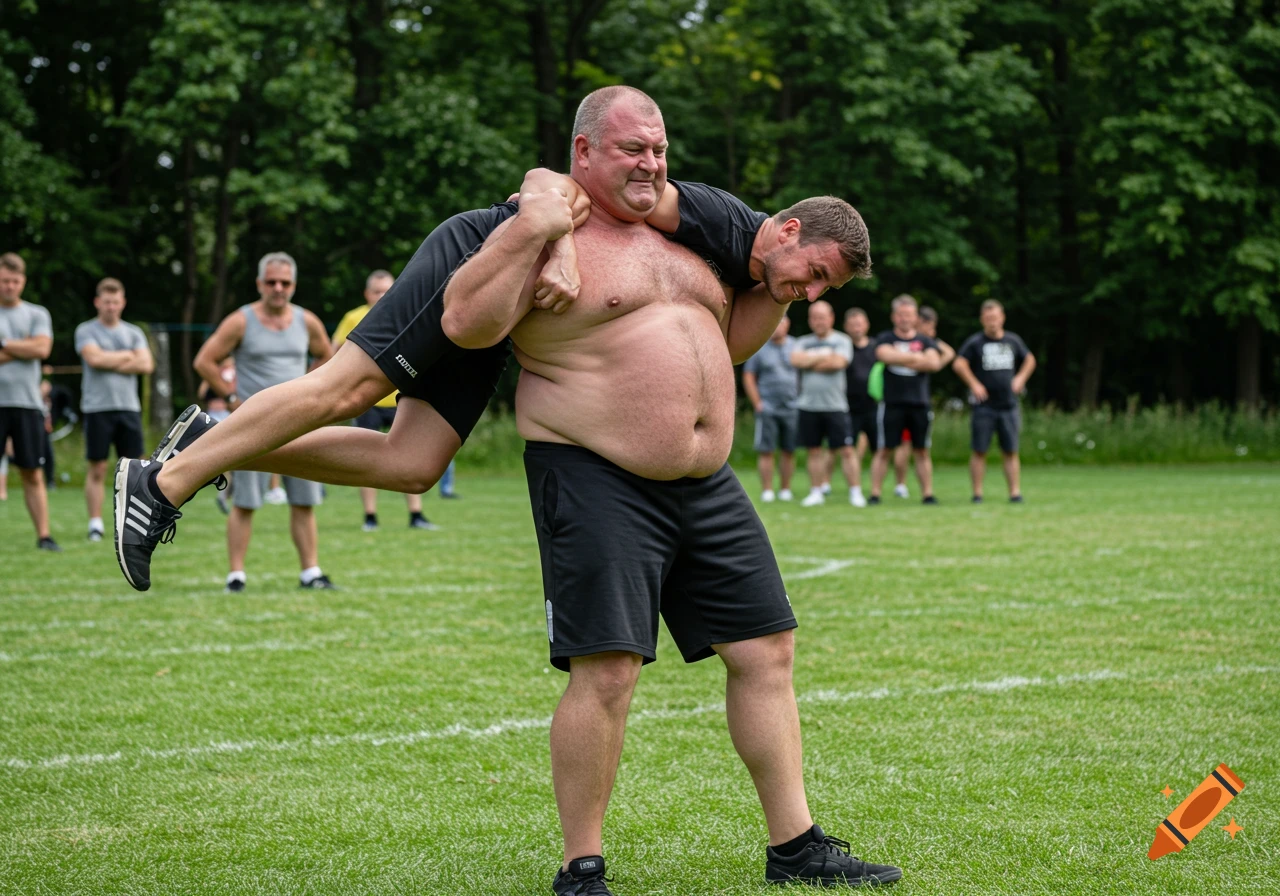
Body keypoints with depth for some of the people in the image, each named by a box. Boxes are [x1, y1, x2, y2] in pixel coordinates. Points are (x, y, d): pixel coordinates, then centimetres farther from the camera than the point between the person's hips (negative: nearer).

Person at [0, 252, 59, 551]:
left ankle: (43, 534, 3)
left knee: (33, 473, 3)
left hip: (28, 403, 2)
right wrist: (25, 348, -6)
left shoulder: (37, 315, 11)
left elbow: (42, 349, -6)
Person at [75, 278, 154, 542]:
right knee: (97, 469, -1)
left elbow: (146, 364, -1)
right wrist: (127, 356, -2)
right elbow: (94, 357, -14)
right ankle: (95, 523, 3)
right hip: (97, 408, -3)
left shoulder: (133, 332, 13)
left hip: (128, 407, 3)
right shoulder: (86, 331, 4)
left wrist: (109, 363, -6)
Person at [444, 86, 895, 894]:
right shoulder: (553, 234, -5)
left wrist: (777, 284, 14)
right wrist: (531, 234, -21)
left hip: (708, 483, 8)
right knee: (607, 668, -12)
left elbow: (729, 344, 28)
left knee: (766, 650, 8)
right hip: (597, 484, -8)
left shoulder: (682, 234, 18)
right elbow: (467, 323, -18)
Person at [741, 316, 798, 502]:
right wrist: (757, 403, -4)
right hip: (767, 409, -2)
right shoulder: (759, 348, 2)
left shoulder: (796, 347, 7)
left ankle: (785, 490, 11)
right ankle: (767, 491, -1)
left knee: (789, 451, 3)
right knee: (766, 451, -5)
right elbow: (748, 377, 3)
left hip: (792, 408, 2)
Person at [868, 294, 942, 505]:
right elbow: (886, 355, -16)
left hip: (919, 404, 2)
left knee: (922, 451, 6)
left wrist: (901, 359, -10)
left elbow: (935, 363, -6)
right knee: (884, 450, -2)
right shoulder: (885, 339, 6)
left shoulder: (925, 341, 11)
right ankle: (875, 494, 0)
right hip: (892, 403, -2)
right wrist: (918, 357, -9)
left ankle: (928, 493, 9)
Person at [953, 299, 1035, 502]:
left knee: (1011, 451, 2)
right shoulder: (975, 342, -2)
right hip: (984, 407, -3)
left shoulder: (1013, 341, 11)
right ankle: (977, 493, 3)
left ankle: (1015, 492, 4)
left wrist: (1021, 378, 11)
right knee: (979, 451, -2)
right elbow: (959, 364, -12)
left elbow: (1029, 359, 25)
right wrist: (974, 384, -17)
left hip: (1008, 406, 3)